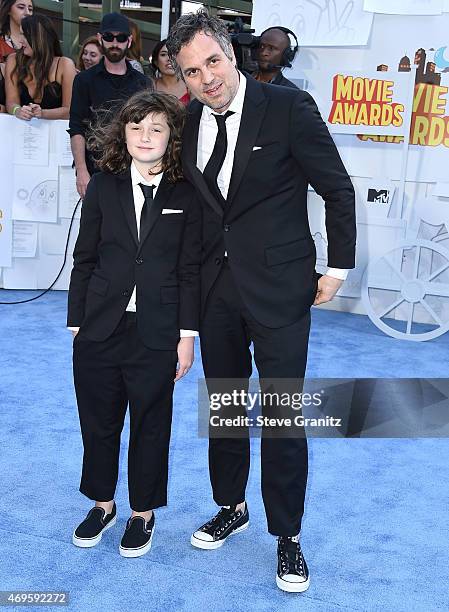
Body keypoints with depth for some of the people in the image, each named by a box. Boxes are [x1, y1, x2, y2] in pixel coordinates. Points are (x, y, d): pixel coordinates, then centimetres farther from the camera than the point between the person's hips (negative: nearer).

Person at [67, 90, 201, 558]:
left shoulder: (186, 196, -2)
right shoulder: (103, 187, 2)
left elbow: (190, 270, -2)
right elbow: (84, 261, 3)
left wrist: (187, 335, -5)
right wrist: (77, 323, 1)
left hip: (156, 335, -2)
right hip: (100, 330, 2)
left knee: (151, 426, 12)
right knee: (98, 421, 14)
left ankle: (143, 512, 31)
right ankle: (102, 503, 36)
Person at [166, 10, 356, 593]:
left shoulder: (289, 107, -11)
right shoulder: (190, 123, 4)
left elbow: (338, 190, -5)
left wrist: (338, 266, -3)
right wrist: (195, 272, 11)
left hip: (279, 287, -5)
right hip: (216, 286, 5)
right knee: (223, 406, 16)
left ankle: (288, 537, 18)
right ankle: (231, 507, 37)